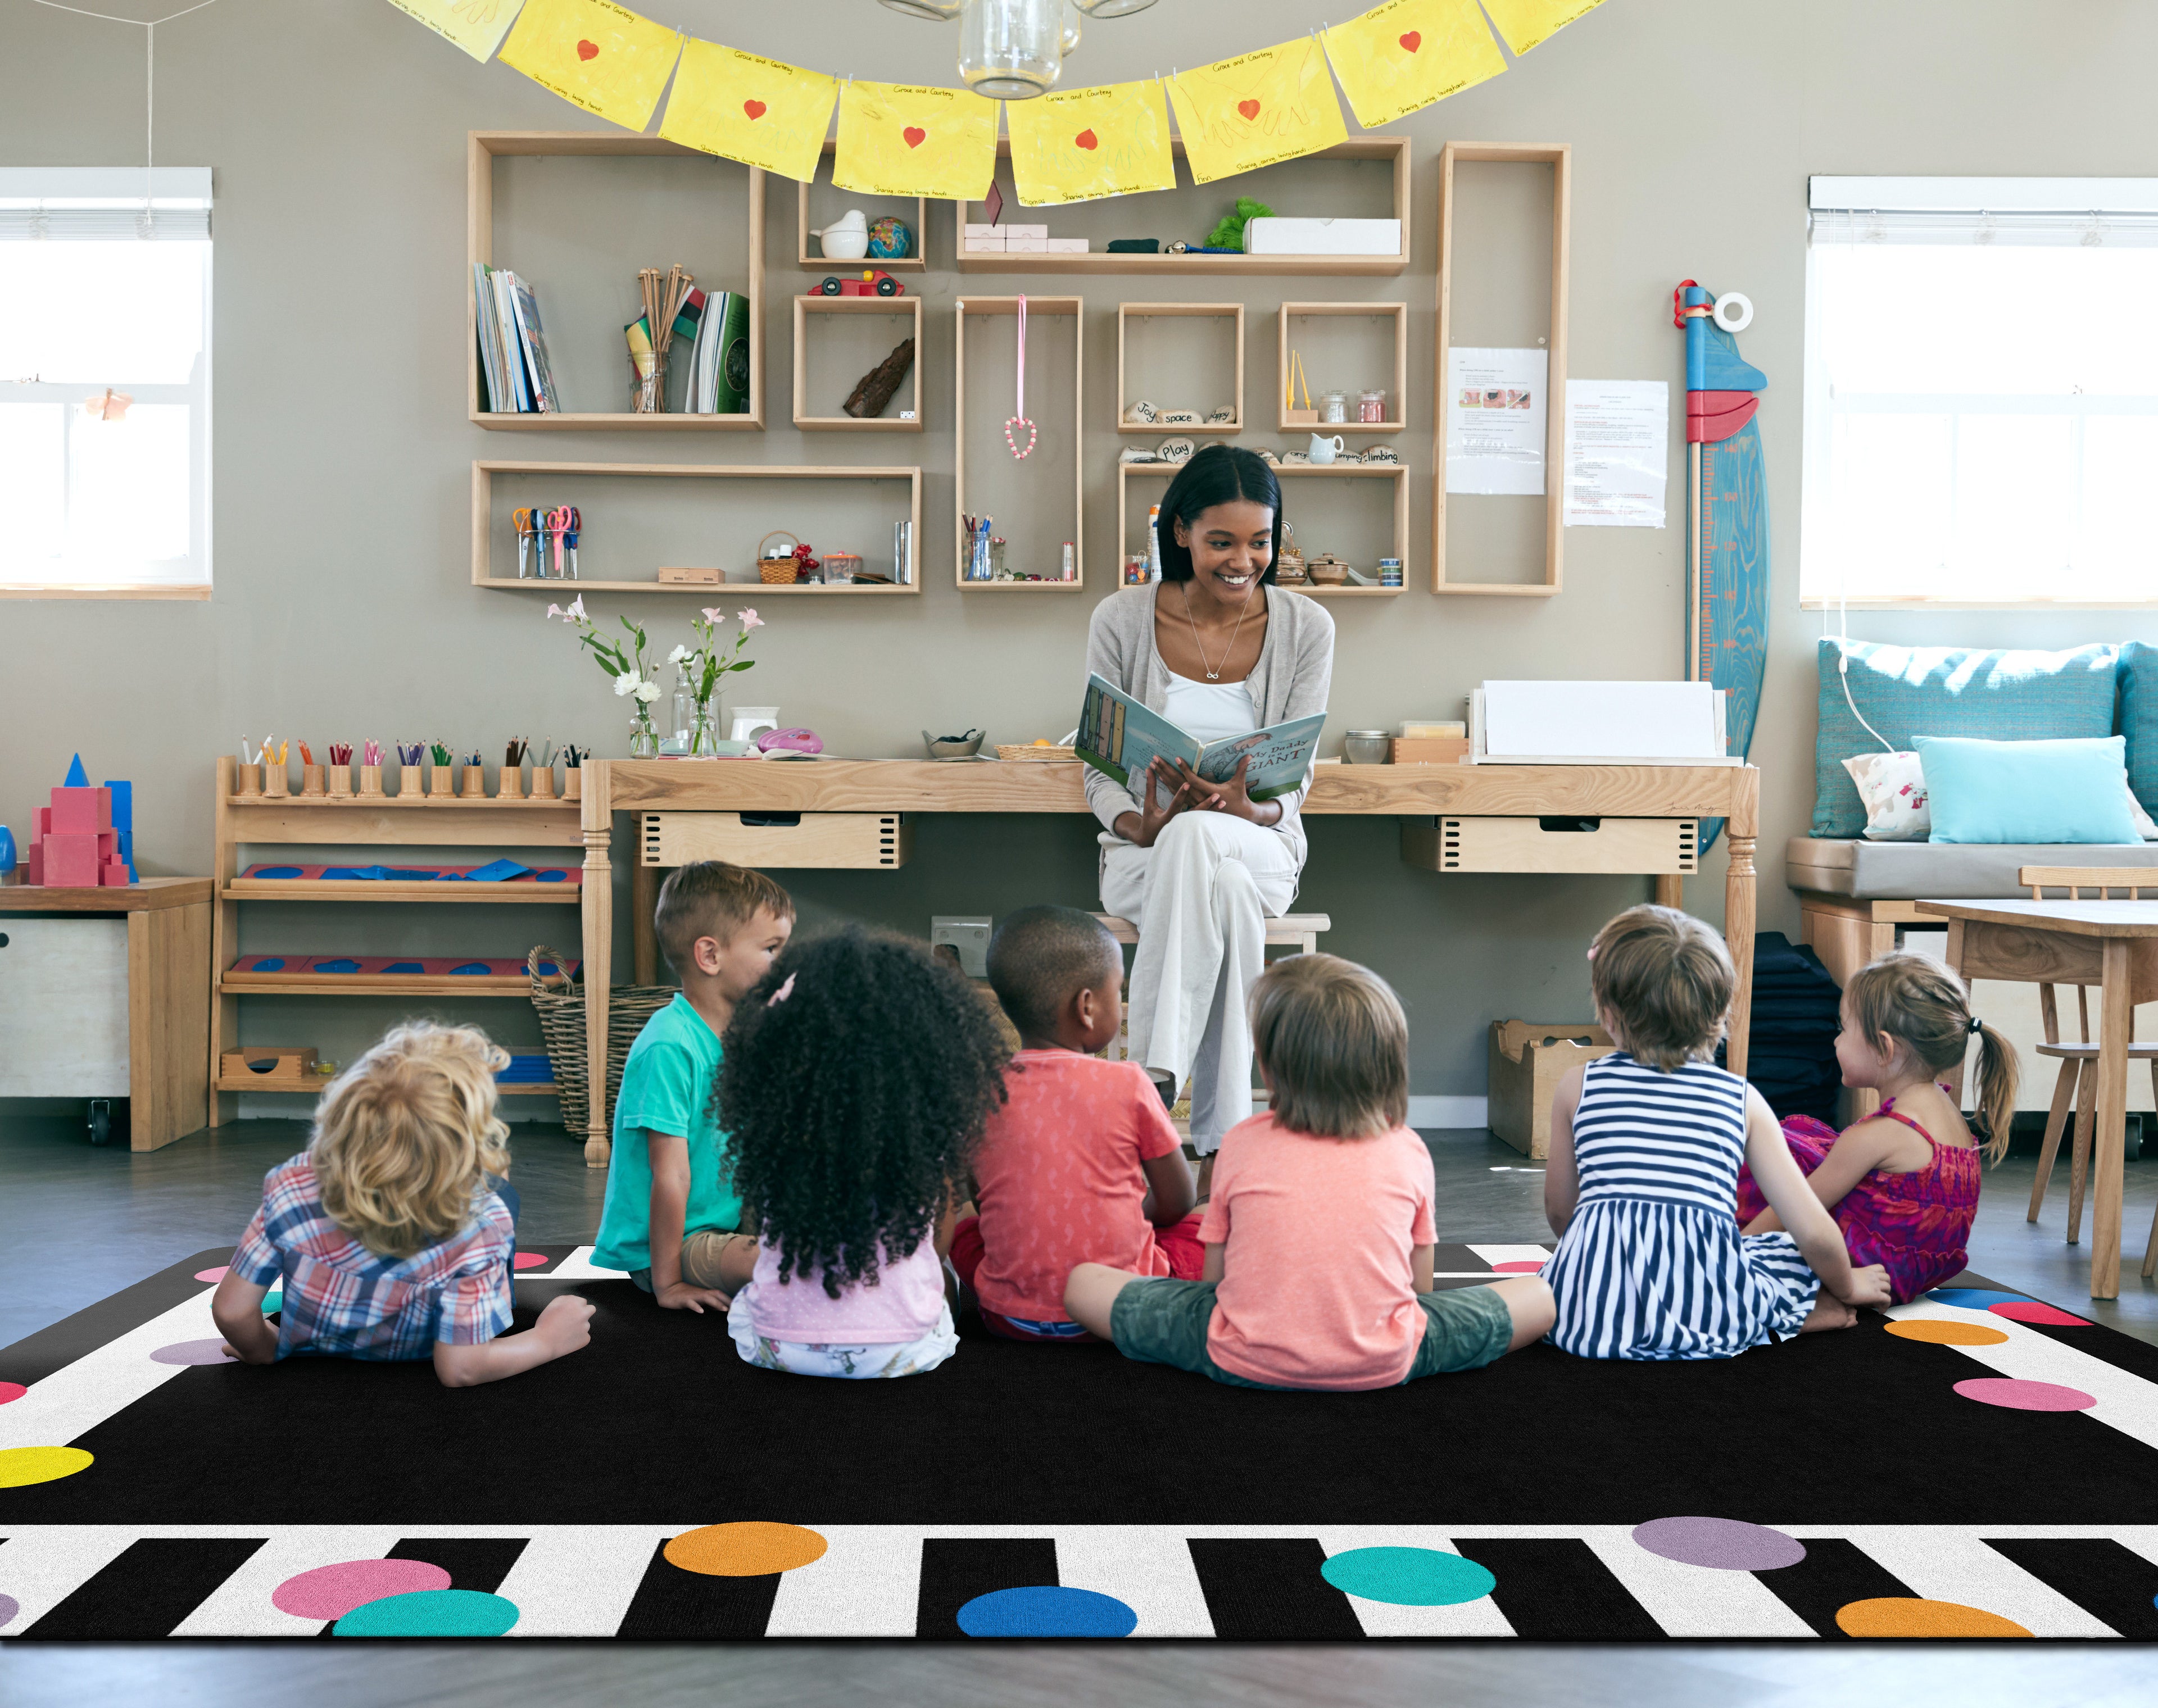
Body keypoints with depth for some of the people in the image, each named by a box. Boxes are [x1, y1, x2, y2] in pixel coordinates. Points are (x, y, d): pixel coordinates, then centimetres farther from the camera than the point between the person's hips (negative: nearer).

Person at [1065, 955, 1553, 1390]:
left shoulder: (1241, 1143, 2)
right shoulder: (1408, 1151, 3)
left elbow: (1214, 1279, 8)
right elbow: (1420, 1284, 11)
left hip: (1247, 1362, 0)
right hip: (1383, 1365, 1)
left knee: (1082, 1282, 15)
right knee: (1541, 1296, 17)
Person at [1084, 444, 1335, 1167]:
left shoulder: (1305, 627, 0)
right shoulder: (1122, 620, -2)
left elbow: (1294, 780, 0)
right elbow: (1100, 769, 1)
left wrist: (1250, 810, -25)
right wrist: (1138, 826, -22)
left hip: (1260, 847, 0)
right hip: (1145, 854, 0)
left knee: (1196, 839, -39)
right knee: (1223, 889, -39)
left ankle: (1152, 1080, -42)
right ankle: (1224, 1144, -40)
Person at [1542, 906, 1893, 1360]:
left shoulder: (1577, 1087, 12)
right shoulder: (1743, 1100, 11)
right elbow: (1815, 1232, 9)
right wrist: (1845, 1286, 30)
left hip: (1587, 1308, -1)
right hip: (1705, 1318, 1)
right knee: (1800, 1256, 28)